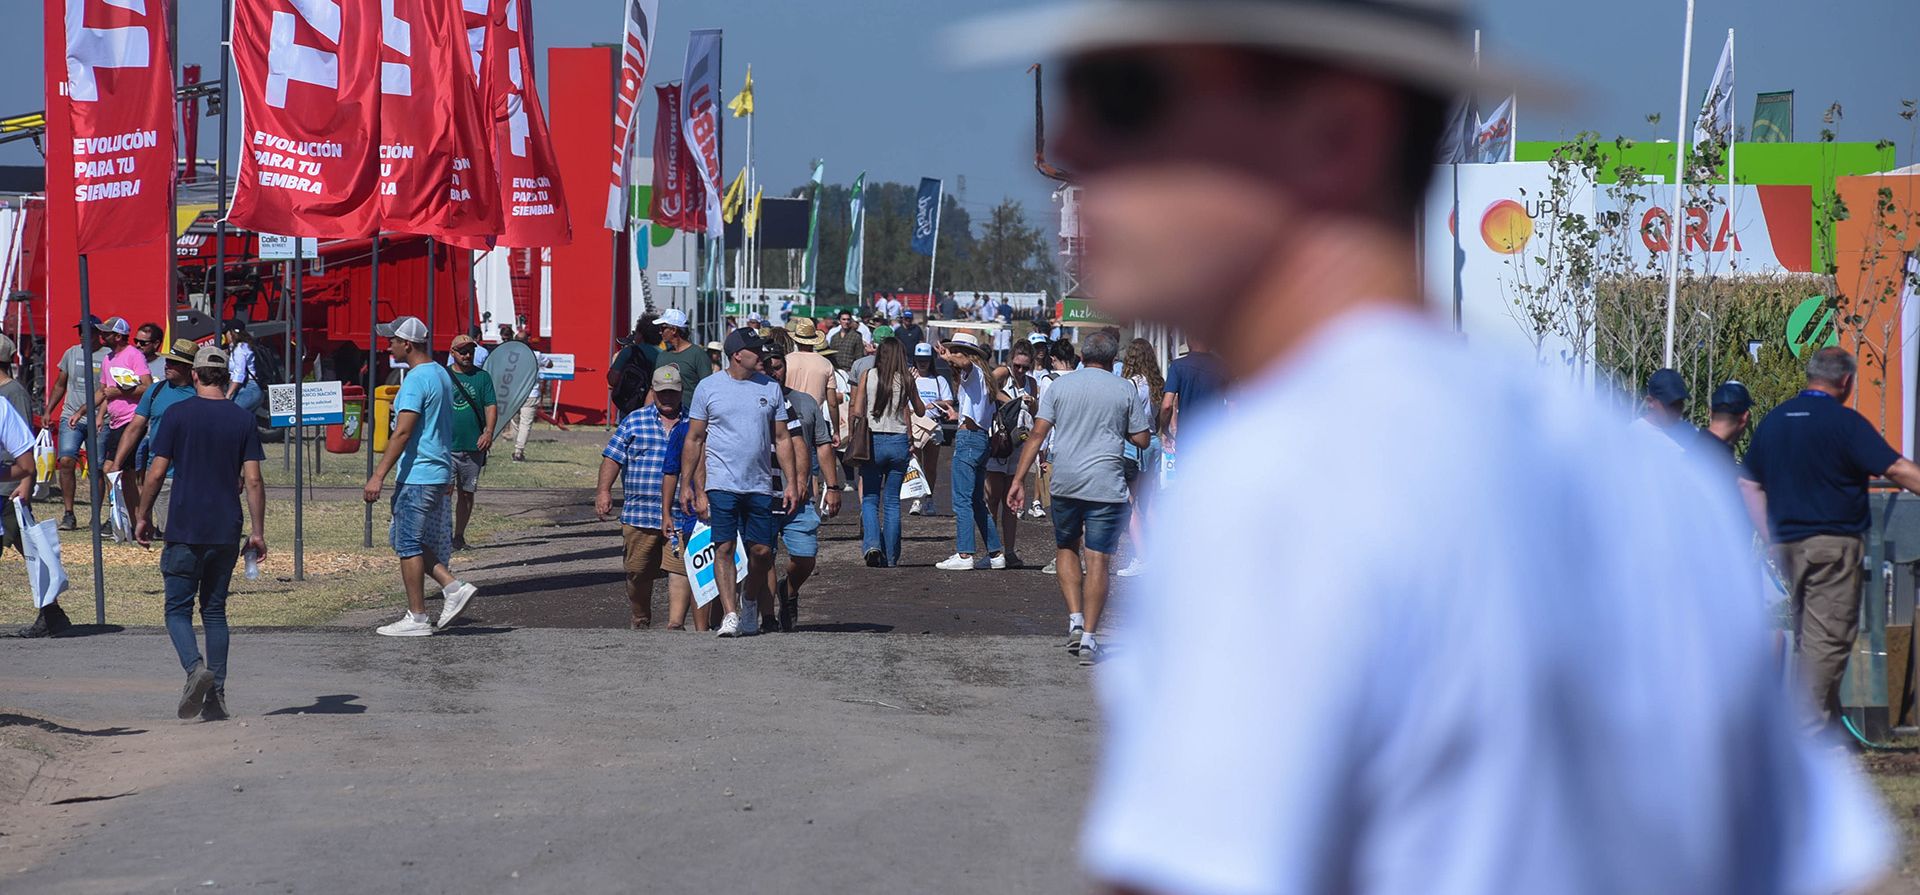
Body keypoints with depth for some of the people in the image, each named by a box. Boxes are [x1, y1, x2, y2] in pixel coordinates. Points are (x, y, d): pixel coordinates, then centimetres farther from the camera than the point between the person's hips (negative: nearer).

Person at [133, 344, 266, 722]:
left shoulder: (178, 414, -4)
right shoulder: (243, 419, 3)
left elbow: (156, 472, -4)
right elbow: (253, 480, -1)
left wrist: (143, 516, 8)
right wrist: (258, 531, 4)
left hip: (184, 529, -3)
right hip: (226, 531, 3)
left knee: (178, 609, 5)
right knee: (215, 610, 12)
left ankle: (195, 667, -22)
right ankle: (216, 697, 7)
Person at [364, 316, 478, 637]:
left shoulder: (416, 379, -16)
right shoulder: (441, 374, 14)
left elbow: (403, 432, -23)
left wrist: (378, 476, -24)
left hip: (417, 475, -10)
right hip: (438, 472, 10)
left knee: (409, 544, -2)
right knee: (406, 539, 17)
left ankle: (416, 618, 2)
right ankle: (453, 587, 8)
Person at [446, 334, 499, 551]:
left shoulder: (482, 377, 8)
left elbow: (491, 406, 5)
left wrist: (489, 432, -10)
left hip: (473, 446, 2)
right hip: (445, 445, -2)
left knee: (466, 493, 9)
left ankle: (459, 536, 20)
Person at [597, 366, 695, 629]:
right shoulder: (634, 421, 8)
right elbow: (612, 458, 6)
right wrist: (604, 491, -5)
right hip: (639, 513, 0)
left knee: (680, 569, -12)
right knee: (638, 572, 8)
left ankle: (675, 623, -13)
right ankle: (639, 619, 28)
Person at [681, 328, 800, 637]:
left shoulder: (770, 389, 8)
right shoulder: (708, 388, 1)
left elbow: (781, 439, 12)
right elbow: (695, 439, 6)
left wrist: (791, 483, 7)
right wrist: (686, 484, 3)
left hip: (760, 485, 3)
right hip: (721, 484, -3)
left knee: (762, 551, 3)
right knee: (724, 548, -8)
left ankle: (751, 603, 26)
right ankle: (730, 614, -9)